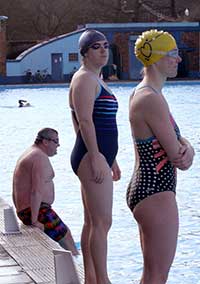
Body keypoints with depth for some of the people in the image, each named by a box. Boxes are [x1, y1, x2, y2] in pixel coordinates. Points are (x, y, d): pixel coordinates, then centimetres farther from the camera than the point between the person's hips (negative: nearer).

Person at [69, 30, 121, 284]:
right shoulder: (84, 79, -10)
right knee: (102, 222, -12)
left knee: (92, 221, 12)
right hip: (92, 157, -10)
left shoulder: (96, 80, 21)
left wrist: (111, 159, 26)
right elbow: (85, 120, -19)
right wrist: (96, 156, -25)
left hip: (99, 156, 10)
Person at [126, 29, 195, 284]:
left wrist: (186, 149, -10)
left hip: (143, 188, 11)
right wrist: (184, 154, 4)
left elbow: (178, 140, 13)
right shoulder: (151, 99, -19)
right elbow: (177, 156, -19)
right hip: (156, 195, -11)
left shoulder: (144, 93, 13)